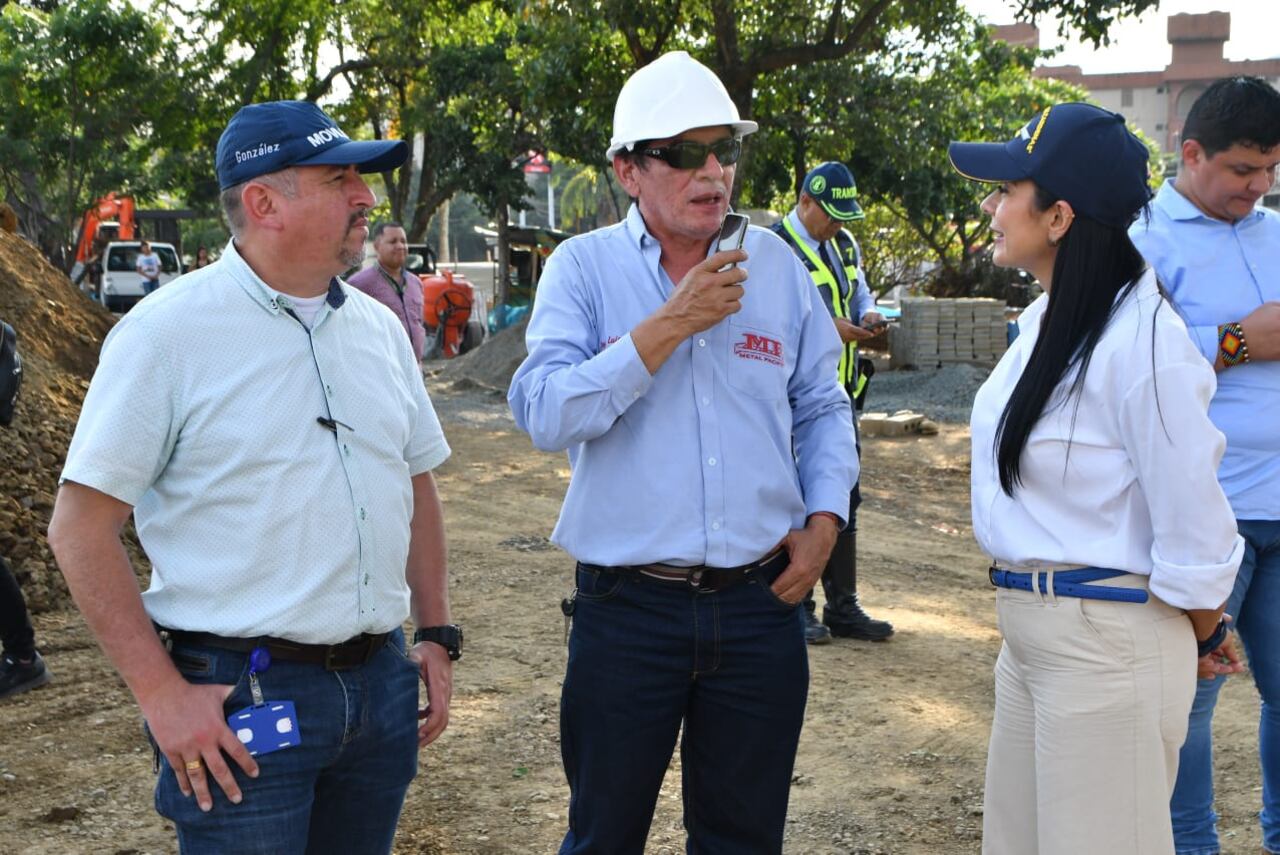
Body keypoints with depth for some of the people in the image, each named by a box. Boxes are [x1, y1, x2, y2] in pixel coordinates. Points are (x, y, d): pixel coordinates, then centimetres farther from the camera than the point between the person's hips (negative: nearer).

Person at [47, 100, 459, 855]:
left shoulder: (378, 327, 9)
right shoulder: (167, 332, -10)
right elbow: (81, 527, -11)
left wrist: (437, 634, 12)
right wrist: (162, 693, -14)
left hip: (380, 682, 6)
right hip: (243, 705, -6)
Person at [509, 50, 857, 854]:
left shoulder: (778, 265, 5)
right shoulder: (584, 267, -3)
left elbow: (822, 408, 14)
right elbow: (544, 412, -17)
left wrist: (824, 519, -1)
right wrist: (671, 323, -19)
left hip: (762, 604, 3)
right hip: (628, 607, -2)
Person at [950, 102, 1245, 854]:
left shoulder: (1141, 340, -22)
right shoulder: (1047, 319, 7)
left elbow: (1192, 524, -18)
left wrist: (1205, 637, -3)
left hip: (1106, 646, -9)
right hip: (1029, 626, 9)